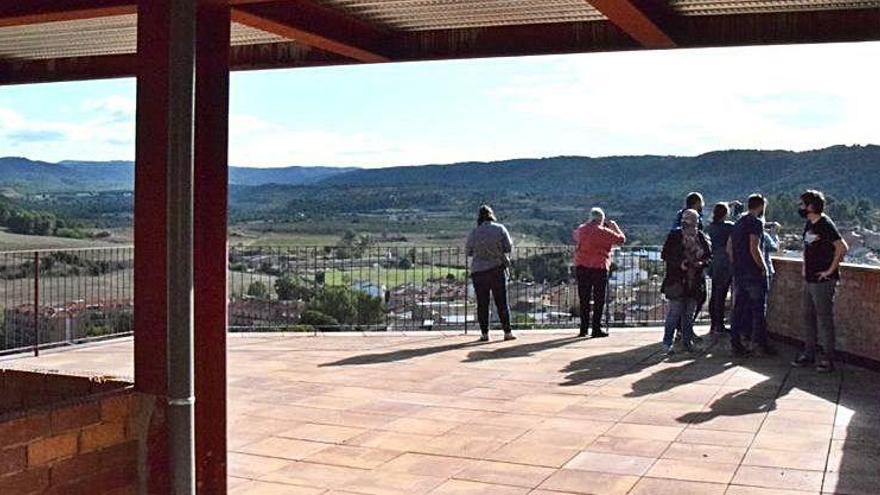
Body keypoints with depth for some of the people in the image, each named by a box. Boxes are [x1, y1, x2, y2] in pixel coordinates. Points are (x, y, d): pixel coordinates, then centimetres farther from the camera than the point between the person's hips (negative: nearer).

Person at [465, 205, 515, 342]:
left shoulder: (474, 233, -4)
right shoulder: (500, 229, -4)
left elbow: (468, 251, 3)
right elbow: (509, 247, -4)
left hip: (479, 271, 0)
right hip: (498, 269, 0)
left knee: (482, 304, 5)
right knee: (502, 302, 5)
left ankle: (484, 333, 4)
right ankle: (507, 332, 4)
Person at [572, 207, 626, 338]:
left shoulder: (581, 229, 6)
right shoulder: (604, 232, -9)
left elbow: (574, 235, 29)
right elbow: (621, 239, -2)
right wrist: (615, 226, 12)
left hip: (581, 267, 5)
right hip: (599, 268, -5)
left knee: (584, 299, 11)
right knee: (599, 299, 2)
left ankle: (584, 329, 13)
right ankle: (596, 329, 0)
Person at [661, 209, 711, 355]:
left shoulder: (702, 237, 9)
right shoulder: (674, 235, -2)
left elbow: (709, 255, 13)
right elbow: (665, 255, -3)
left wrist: (702, 263, -8)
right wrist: (680, 263, -16)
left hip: (696, 281, 4)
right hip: (677, 281, -4)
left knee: (690, 313, 10)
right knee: (675, 312, -6)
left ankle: (687, 340, 21)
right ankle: (667, 342, -1)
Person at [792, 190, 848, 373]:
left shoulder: (825, 225, -15)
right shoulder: (809, 224, 12)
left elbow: (842, 248, -22)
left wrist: (830, 270, -18)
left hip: (823, 281, -9)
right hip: (810, 280, 9)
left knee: (825, 320, -3)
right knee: (808, 318, 13)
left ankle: (828, 359, 3)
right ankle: (809, 354, 23)